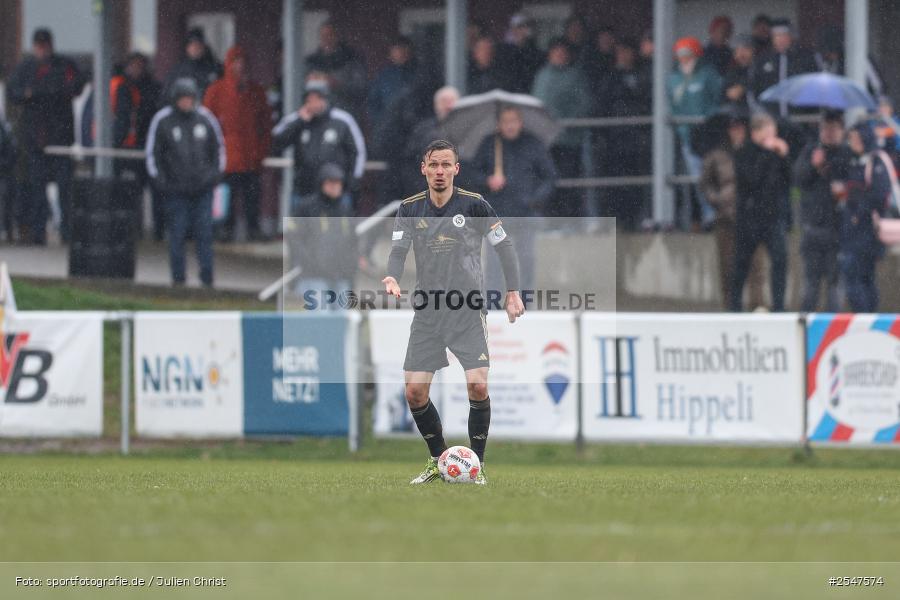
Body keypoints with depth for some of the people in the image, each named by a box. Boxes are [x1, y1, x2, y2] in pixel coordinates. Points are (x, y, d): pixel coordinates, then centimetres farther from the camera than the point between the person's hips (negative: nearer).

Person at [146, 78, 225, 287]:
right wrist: (158, 179, -1)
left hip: (203, 187, 1)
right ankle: (178, 278, 7)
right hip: (176, 189, -1)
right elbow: (152, 152, 6)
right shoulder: (162, 120, 0)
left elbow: (218, 146, 18)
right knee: (177, 234, -1)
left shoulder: (205, 118, 7)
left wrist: (217, 173, 9)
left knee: (204, 233, -3)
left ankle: (207, 277, 2)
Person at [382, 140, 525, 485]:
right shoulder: (410, 209, 2)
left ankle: (477, 465, 0)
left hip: (468, 312, -3)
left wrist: (513, 293, -1)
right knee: (415, 392, -3)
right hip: (427, 312, 3)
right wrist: (393, 278, -27)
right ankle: (438, 461, 17)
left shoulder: (474, 205, -4)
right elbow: (398, 249, -5)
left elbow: (504, 246, 4)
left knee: (478, 386, -16)